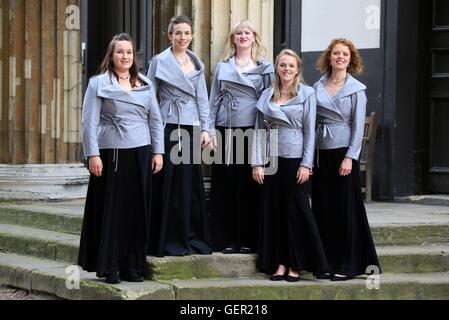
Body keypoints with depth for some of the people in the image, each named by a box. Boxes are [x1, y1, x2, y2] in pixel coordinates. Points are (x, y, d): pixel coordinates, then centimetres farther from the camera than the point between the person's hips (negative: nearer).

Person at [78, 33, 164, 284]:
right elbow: (90, 122, -4)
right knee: (111, 209, 0)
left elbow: (155, 120, 13)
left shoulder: (145, 84, 12)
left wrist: (158, 152, 5)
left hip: (140, 153, 4)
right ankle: (109, 268, 7)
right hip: (111, 154, -4)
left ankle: (133, 266, 13)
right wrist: (93, 155, -11)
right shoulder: (99, 84, 1)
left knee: (137, 210, 5)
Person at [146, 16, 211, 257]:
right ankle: (169, 240, 3)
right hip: (169, 126, -4)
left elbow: (202, 98, 13)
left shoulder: (197, 64, 13)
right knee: (170, 183, -4)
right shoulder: (159, 61, 0)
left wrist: (205, 129, 4)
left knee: (192, 182, 6)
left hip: (191, 127, 4)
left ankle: (194, 237, 14)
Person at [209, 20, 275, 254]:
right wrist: (211, 131, 3)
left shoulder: (265, 68, 7)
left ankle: (248, 239, 5)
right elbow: (214, 100, 12)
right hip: (225, 131, 1)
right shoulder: (222, 67, 12)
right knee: (225, 185, 1)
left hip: (253, 130, -1)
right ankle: (226, 239, 6)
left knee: (249, 185, -1)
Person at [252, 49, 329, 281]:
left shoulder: (307, 94, 0)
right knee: (273, 209, 4)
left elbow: (310, 131, -3)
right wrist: (257, 163, 0)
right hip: (271, 158, 4)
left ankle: (296, 264, 7)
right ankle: (280, 263, 11)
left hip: (294, 158, -3)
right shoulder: (267, 95, 9)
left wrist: (306, 164, -9)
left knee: (296, 209, -1)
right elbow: (259, 130, 7)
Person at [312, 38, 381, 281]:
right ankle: (328, 263, 13)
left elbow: (358, 126, -5)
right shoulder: (317, 87, 9)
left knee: (346, 207, -2)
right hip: (321, 152, 4)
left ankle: (348, 265, 4)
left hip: (344, 151, -4)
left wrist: (349, 157, -13)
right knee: (323, 208, 5)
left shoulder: (356, 88, -1)